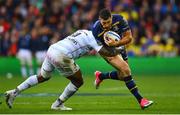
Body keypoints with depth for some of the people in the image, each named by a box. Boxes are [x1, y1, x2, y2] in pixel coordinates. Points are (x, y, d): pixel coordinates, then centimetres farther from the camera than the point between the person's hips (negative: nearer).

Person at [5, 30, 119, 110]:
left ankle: (14, 92, 24)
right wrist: (117, 51, 8)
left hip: (51, 50, 8)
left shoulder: (83, 32, 21)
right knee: (78, 82, 10)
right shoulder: (92, 38, -4)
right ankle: (58, 104, 15)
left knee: (43, 77, 29)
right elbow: (106, 53, -8)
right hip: (61, 56, -8)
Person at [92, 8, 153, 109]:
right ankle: (141, 100, -19)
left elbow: (129, 37, -22)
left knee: (123, 76, 11)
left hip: (119, 46, 5)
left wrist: (116, 43, -36)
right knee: (125, 69, -23)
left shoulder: (119, 20, -27)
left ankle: (100, 76, 38)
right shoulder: (96, 30, -32)